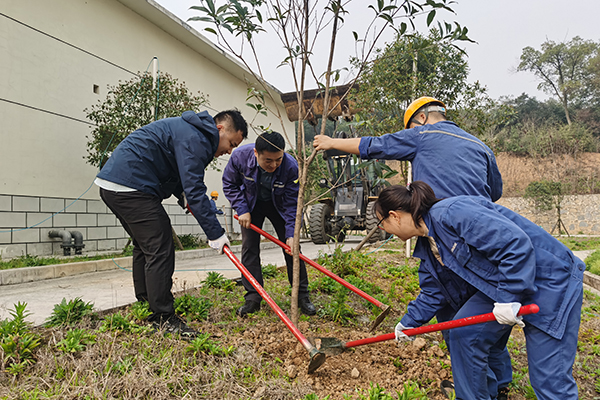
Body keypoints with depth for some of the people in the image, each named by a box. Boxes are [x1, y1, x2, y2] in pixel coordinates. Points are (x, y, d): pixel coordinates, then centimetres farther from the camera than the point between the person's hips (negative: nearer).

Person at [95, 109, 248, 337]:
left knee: (145, 247, 18)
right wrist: (215, 233, -20)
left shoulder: (188, 130, 19)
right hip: (130, 187, -11)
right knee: (160, 250, -10)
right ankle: (162, 318, -3)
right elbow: (194, 190, -22)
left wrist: (184, 196, 11)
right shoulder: (194, 139, -15)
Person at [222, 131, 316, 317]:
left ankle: (302, 296, 10)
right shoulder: (240, 156, -31)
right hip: (252, 204, 1)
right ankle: (253, 298, 4)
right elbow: (230, 184, -11)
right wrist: (242, 209, -19)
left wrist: (291, 233, -31)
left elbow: (292, 204, -25)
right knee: (249, 247, -6)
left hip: (279, 205, -1)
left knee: (291, 247, -3)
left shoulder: (291, 166, -34)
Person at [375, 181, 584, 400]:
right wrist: (408, 322, 21)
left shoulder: (450, 213, -25)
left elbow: (515, 241, -29)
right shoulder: (430, 245, 6)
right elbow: (433, 293, 18)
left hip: (550, 279, -9)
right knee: (464, 332, 3)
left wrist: (508, 297, -27)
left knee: (550, 377, -5)